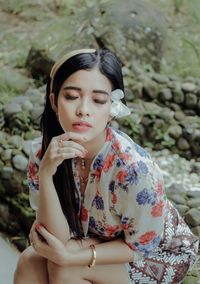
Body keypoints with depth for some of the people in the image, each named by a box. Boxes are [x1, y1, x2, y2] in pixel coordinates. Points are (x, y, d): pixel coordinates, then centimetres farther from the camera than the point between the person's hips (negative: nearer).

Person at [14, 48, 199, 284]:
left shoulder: (136, 169, -34)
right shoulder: (43, 152, -20)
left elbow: (139, 247, -18)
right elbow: (57, 240, -22)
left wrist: (69, 257, -27)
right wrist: (45, 175, -36)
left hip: (159, 254, -4)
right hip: (94, 238, 4)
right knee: (30, 263, -18)